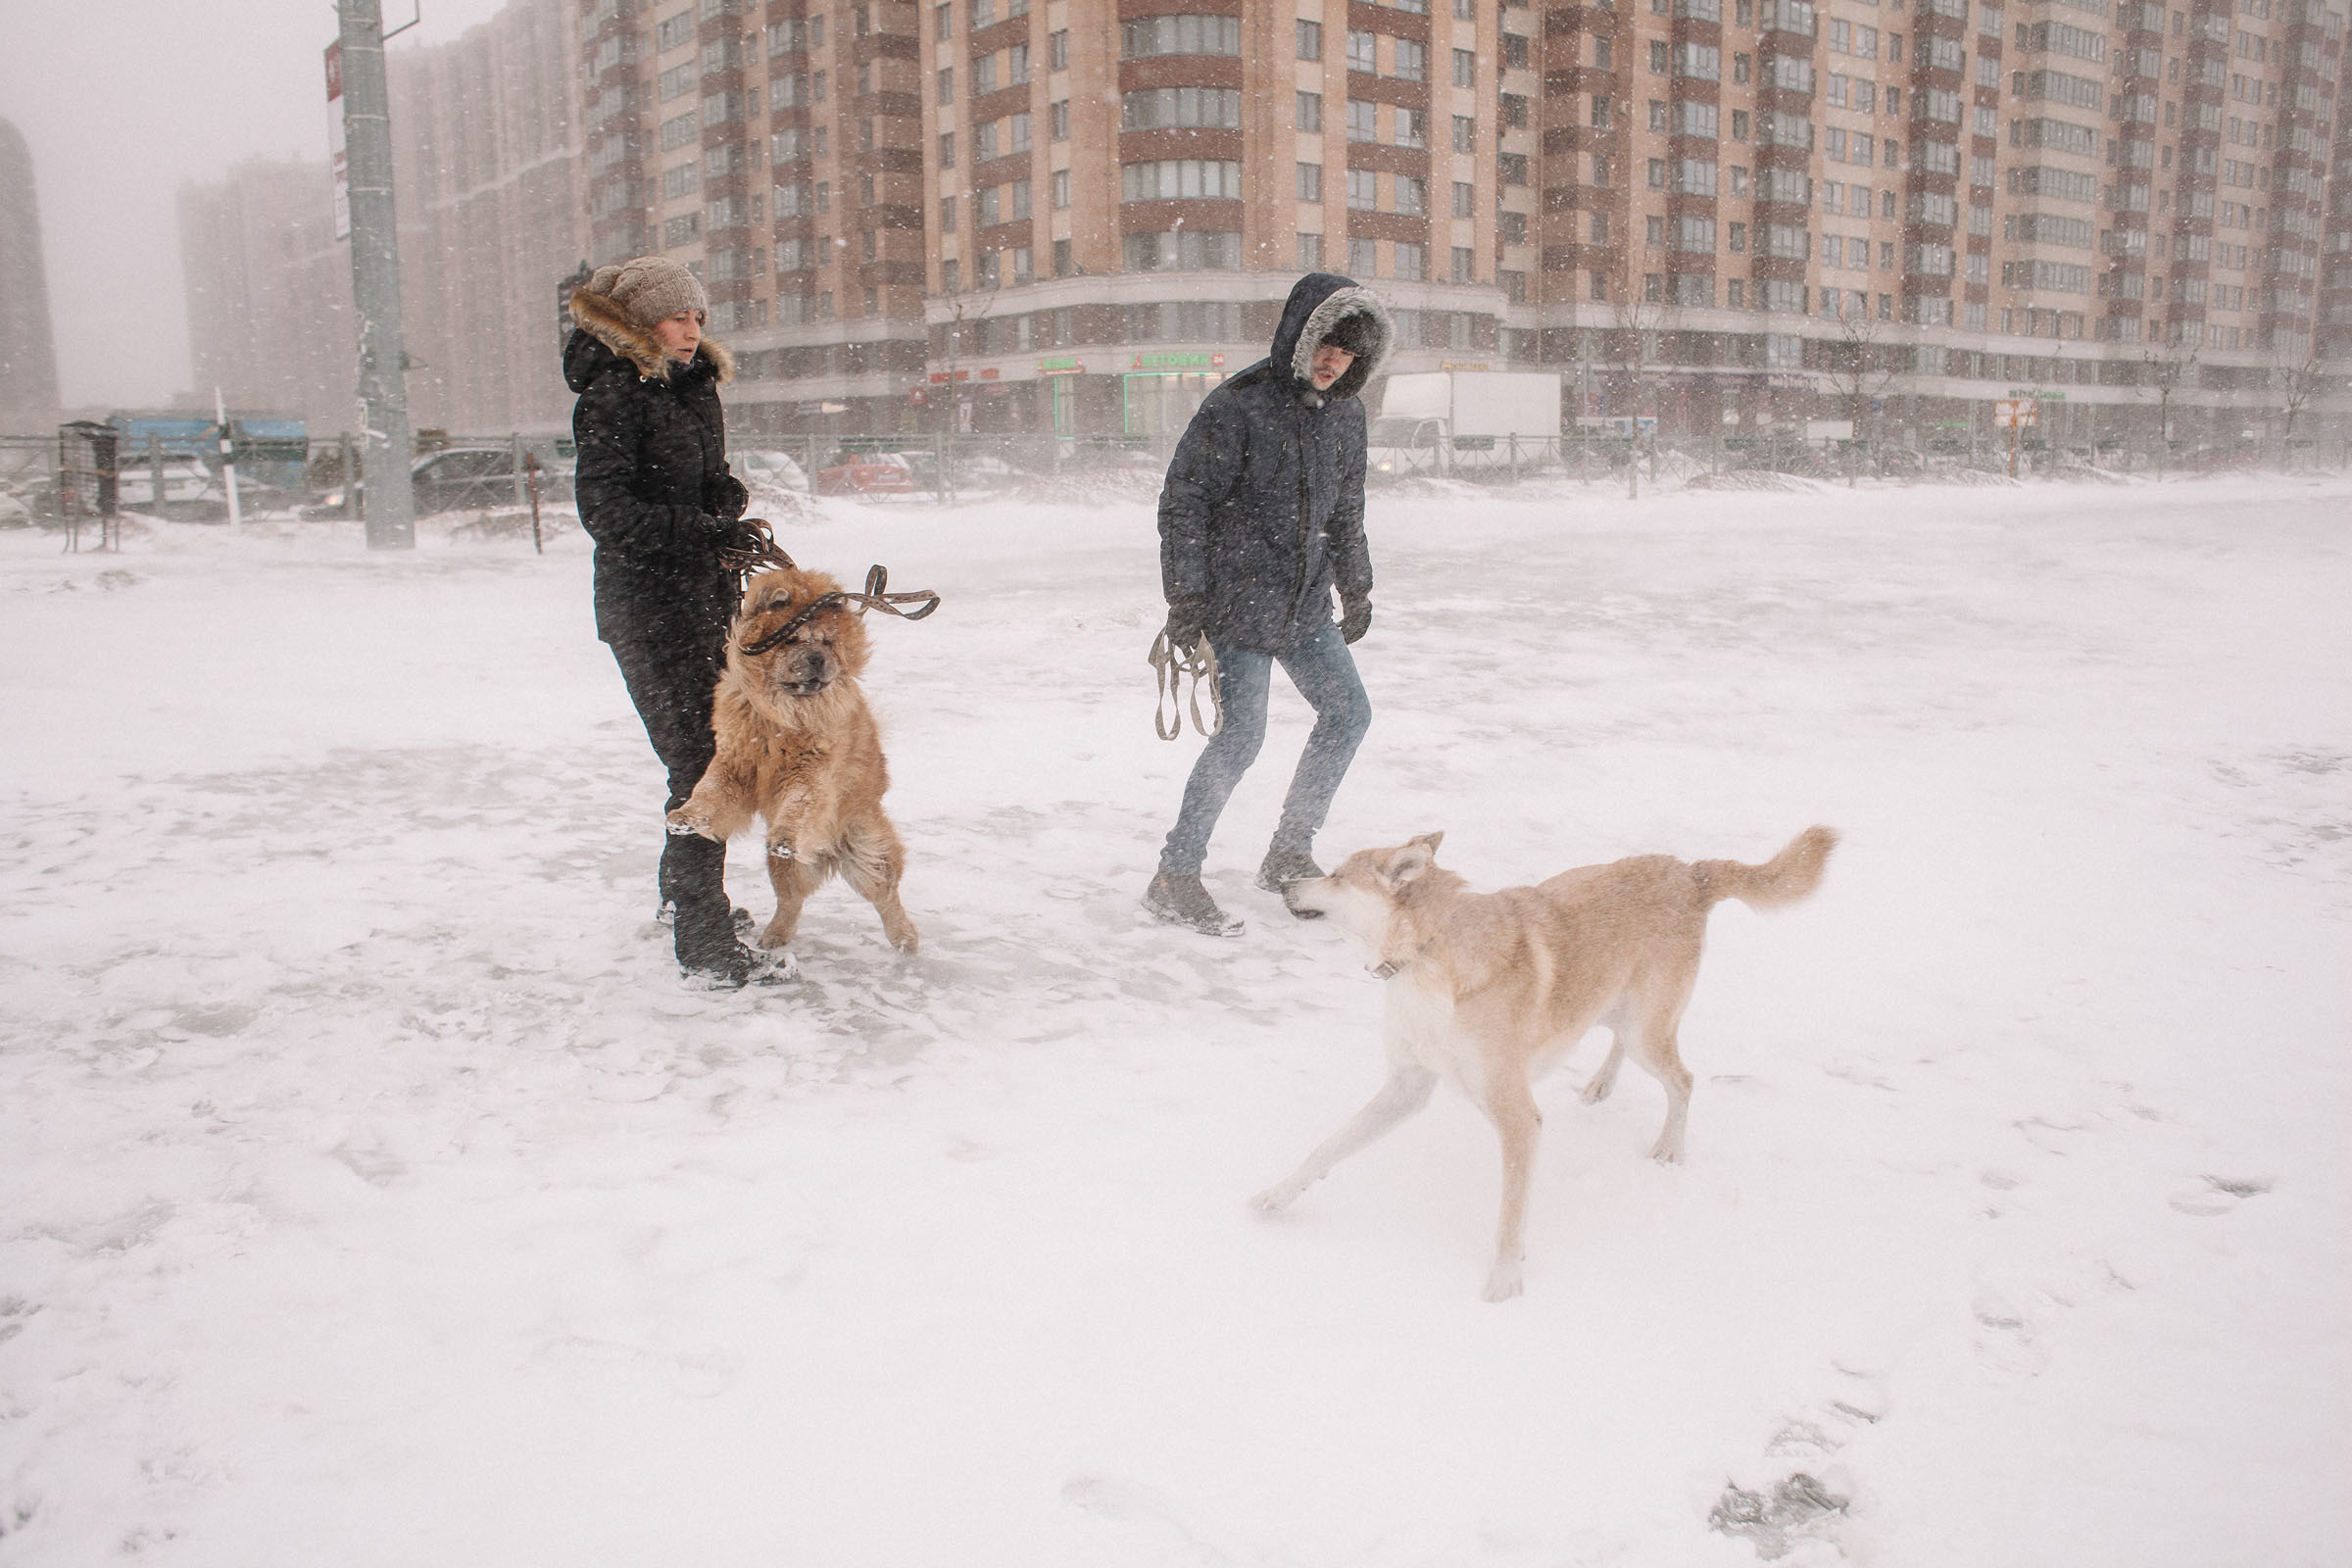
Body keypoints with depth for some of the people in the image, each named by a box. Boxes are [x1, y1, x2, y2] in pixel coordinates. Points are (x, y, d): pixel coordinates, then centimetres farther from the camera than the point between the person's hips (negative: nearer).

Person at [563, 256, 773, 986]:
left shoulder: (695, 387, 14)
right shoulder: (615, 393, -10)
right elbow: (606, 510, -18)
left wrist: (728, 496, -1)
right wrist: (710, 531, -22)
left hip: (707, 599, 8)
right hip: (649, 612, -8)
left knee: (712, 755, 16)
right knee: (700, 765, -11)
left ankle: (682, 895, 36)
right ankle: (705, 944, -5)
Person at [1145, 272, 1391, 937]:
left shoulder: (1345, 414, 8)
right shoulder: (1238, 406, -14)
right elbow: (1183, 502, -13)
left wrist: (1355, 587, 22)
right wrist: (1185, 597, -16)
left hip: (1305, 605, 8)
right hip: (1237, 602, -8)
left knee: (1348, 713, 10)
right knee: (1241, 735, -13)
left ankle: (1289, 854, 24)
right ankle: (1174, 878, -1)